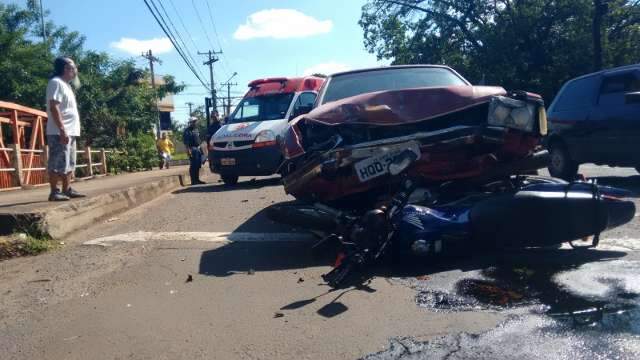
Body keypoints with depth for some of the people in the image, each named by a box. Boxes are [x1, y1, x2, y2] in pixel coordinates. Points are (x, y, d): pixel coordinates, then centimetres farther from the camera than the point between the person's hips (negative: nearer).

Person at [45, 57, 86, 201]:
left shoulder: (65, 85, 21)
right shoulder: (56, 82, -9)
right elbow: (53, 107, -18)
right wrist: (62, 130, -24)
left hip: (70, 132, 10)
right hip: (60, 133, -10)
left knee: (69, 164, 13)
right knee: (57, 164, -8)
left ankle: (67, 190, 19)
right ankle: (54, 192, -4)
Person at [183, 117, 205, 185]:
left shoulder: (196, 129, 19)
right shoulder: (187, 130, -5)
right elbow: (185, 141, -13)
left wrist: (200, 148, 18)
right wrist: (188, 149, -21)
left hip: (198, 148, 8)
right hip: (192, 149, -8)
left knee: (198, 165, 8)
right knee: (193, 165, -9)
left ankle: (197, 179, 15)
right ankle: (193, 181, -7)